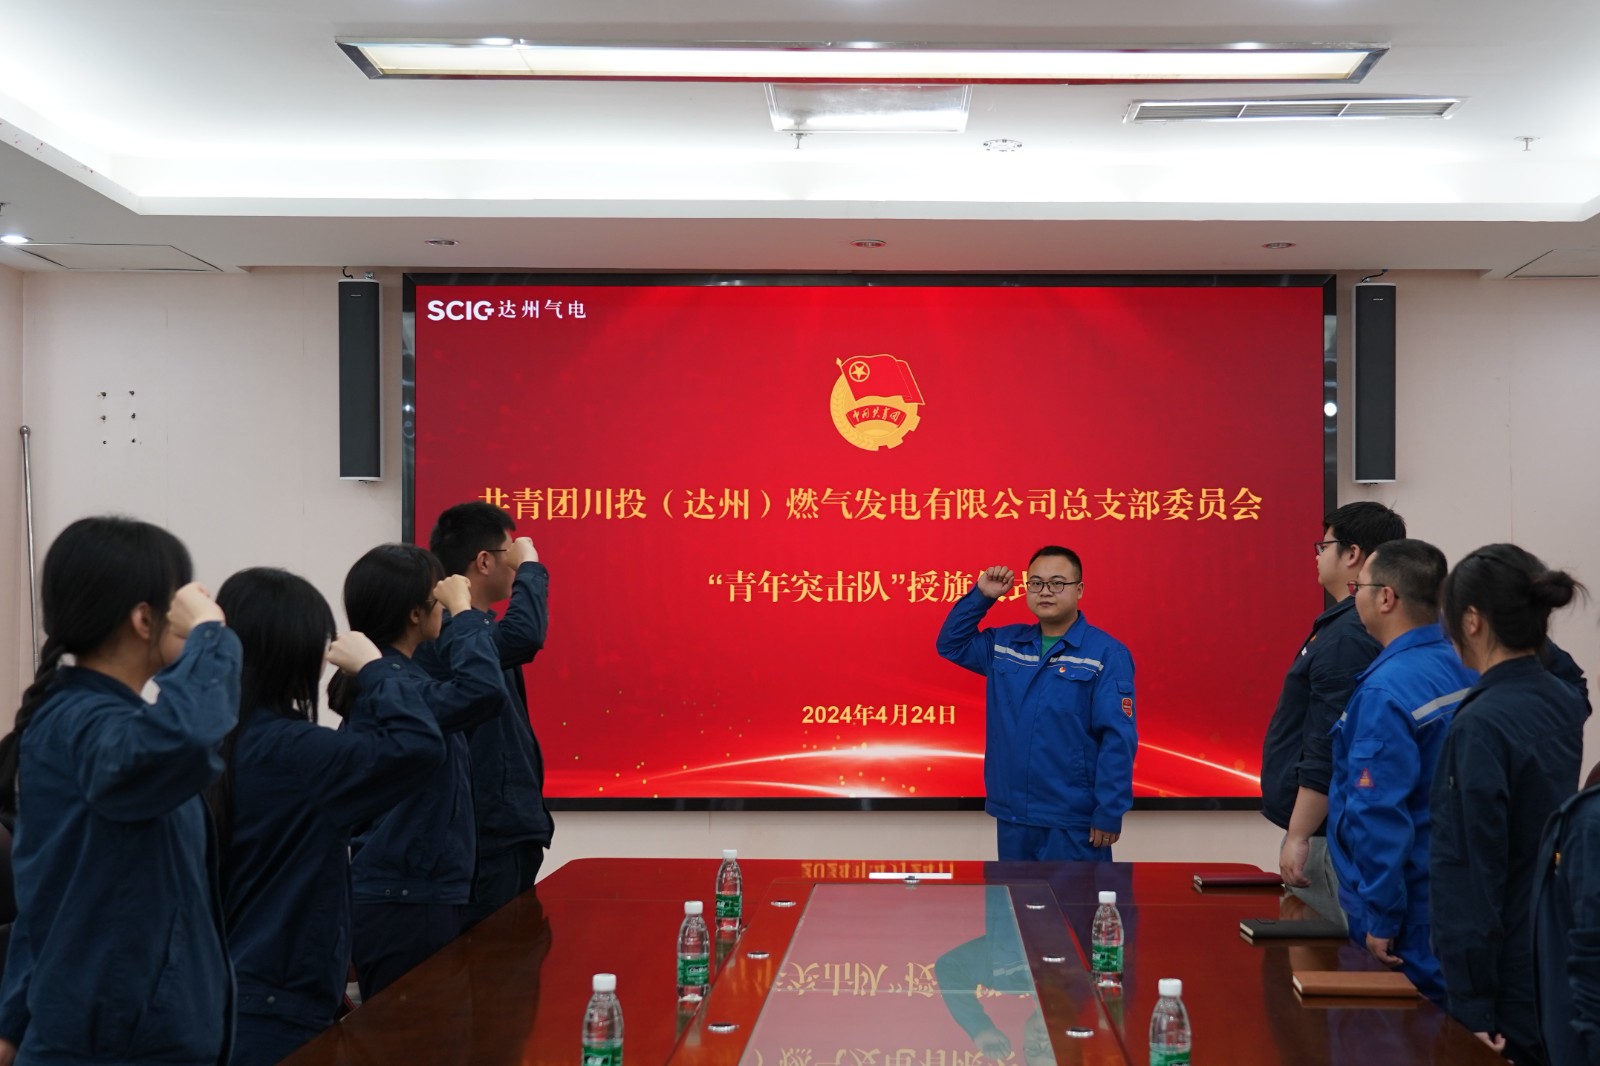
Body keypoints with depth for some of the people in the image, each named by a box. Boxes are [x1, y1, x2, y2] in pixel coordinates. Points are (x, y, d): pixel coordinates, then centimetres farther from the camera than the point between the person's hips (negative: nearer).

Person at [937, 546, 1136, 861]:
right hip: (1012, 815, 6)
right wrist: (981, 596, 6)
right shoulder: (1005, 643, 9)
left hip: (1073, 821, -6)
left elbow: (1118, 740, -13)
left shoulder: (1106, 654, -10)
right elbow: (951, 644, 22)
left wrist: (1110, 814, -16)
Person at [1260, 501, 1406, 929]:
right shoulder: (1359, 627, 11)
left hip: (1327, 830, -10)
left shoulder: (1346, 635, -18)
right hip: (1336, 828, 10)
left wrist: (1298, 835, -19)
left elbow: (1328, 750, -21)